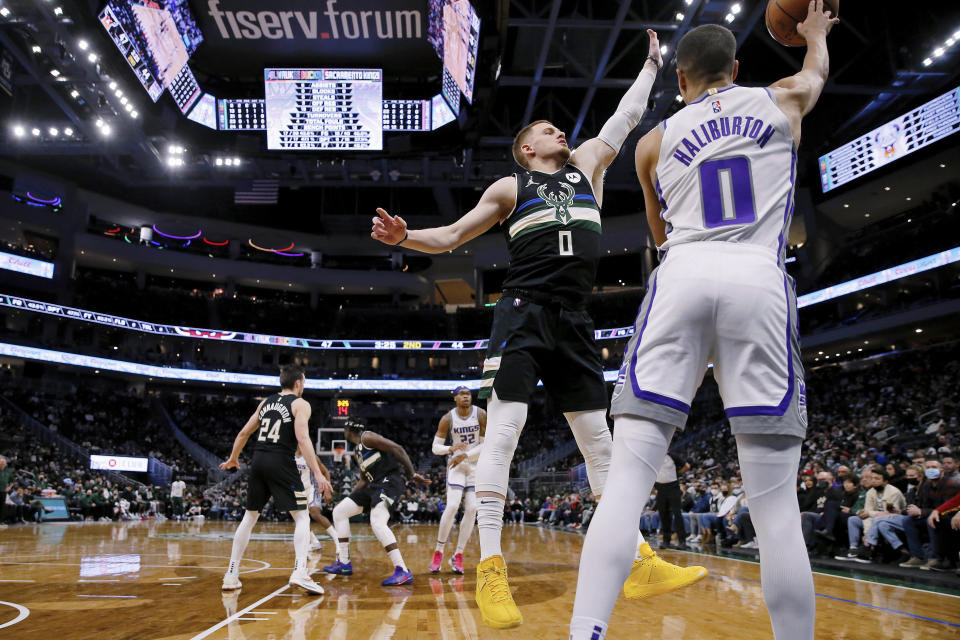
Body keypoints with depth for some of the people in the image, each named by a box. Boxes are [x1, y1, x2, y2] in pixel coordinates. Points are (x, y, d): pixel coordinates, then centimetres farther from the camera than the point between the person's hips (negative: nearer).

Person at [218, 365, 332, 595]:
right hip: (281, 462, -6)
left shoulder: (266, 402, 19)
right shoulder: (300, 404, 0)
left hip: (258, 461, 6)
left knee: (250, 517, 18)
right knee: (302, 518, 0)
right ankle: (300, 572, -17)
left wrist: (233, 459, 37)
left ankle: (231, 574, 19)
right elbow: (303, 438, -13)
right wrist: (317, 473, -17)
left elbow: (244, 432, 22)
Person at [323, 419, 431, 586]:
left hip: (389, 481, -10)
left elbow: (397, 449, -15)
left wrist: (413, 474, -20)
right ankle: (344, 564, 17)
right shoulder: (356, 451, 23)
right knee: (339, 511, 11)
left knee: (377, 522, -29)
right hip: (374, 485, 10)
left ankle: (403, 572, -29)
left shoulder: (367, 437, -7)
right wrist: (349, 497, 25)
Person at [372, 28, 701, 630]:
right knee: (504, 430, -13)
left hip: (575, 321, 4)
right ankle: (491, 568, -9)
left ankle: (635, 558, 15)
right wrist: (404, 236, -6)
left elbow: (627, 114, 33)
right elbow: (452, 236, 11)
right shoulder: (509, 188, 12)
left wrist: (652, 63, 42)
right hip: (524, 313, -4)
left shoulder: (588, 163, 22)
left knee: (599, 439, 7)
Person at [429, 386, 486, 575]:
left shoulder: (481, 415, -10)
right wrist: (451, 449, -26)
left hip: (477, 465, 1)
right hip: (457, 464, -1)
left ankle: (458, 556, 4)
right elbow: (435, 447, -6)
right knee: (452, 506, -16)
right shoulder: (447, 419, -10)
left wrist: (465, 455, -17)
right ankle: (438, 552, -1)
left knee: (471, 509, -6)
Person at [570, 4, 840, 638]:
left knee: (627, 480, -6)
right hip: (759, 280, 0)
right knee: (777, 508, 2)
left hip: (682, 277, 0)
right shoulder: (781, 100, 22)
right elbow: (817, 69, 48)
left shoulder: (654, 141, 21)